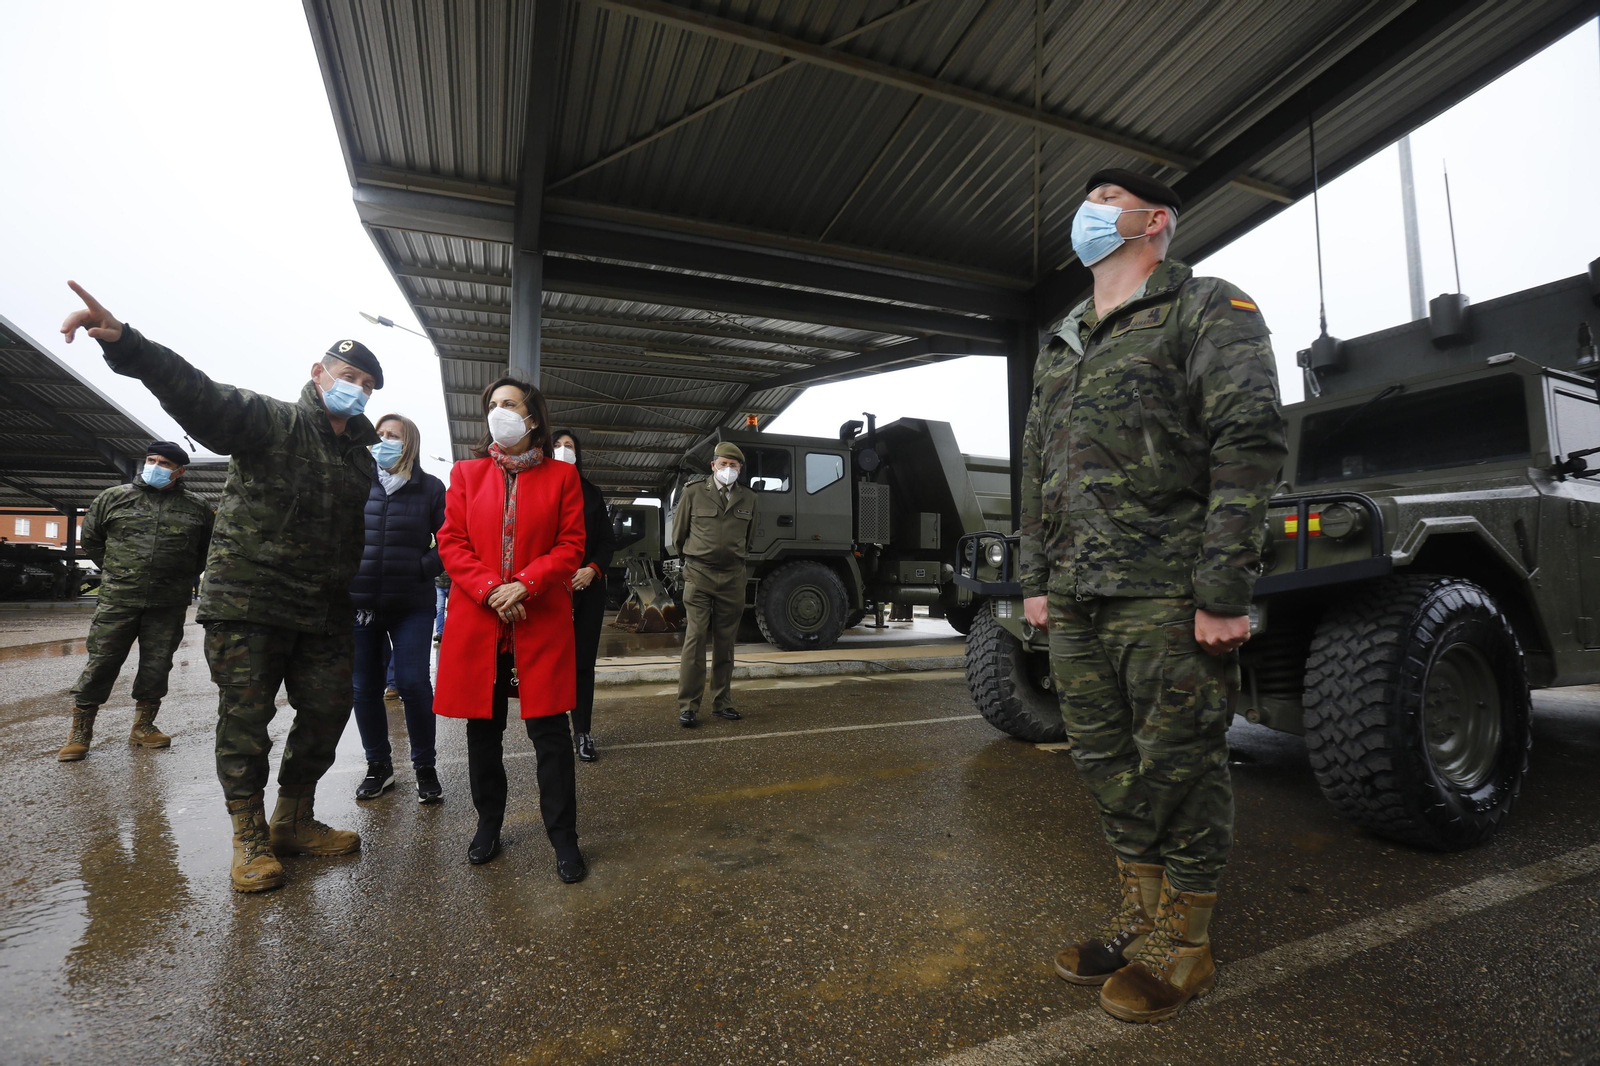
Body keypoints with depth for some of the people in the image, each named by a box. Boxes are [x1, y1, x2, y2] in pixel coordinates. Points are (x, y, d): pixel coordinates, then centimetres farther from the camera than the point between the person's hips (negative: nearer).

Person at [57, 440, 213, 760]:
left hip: (169, 606, 1)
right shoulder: (113, 498, 5)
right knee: (101, 663, 1)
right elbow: (90, 539, 17)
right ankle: (80, 731, 14)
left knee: (157, 666, 8)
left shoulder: (197, 508, 5)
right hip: (117, 601, 0)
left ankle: (143, 726, 21)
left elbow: (208, 550, 17)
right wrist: (114, 572, 11)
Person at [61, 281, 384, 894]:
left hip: (323, 614, 5)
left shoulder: (361, 456, 14)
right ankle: (250, 839, 18)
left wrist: (350, 603, 14)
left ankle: (294, 821, 27)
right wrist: (126, 345, -40)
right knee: (245, 721, 2)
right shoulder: (271, 422, -3)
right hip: (248, 603, -5)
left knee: (327, 712, 8)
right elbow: (200, 396, -22)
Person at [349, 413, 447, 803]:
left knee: (413, 683, -6)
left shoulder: (430, 487, 2)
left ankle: (425, 767, 11)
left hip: (411, 606, -2)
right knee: (365, 687, 8)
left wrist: (423, 569, -11)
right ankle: (378, 766, 25)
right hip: (360, 604, 3)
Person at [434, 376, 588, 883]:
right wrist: (490, 590, -11)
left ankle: (564, 840, 13)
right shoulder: (466, 473, 10)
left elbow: (571, 545, -1)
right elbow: (451, 541, 4)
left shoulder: (561, 475, 4)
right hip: (477, 621, 3)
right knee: (483, 730, 13)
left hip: (542, 622, -2)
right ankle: (488, 827, 33)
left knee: (550, 731, 1)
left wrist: (523, 584, -15)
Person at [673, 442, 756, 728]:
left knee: (725, 642, 8)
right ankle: (688, 707, -2)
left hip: (732, 576, 3)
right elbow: (679, 532, 9)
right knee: (695, 638, -8)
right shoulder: (693, 492, -1)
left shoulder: (748, 498, 8)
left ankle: (722, 703, 17)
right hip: (699, 574, -3)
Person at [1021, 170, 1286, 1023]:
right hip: (1076, 599, 7)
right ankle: (1139, 920, 31)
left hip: (1168, 597, -6)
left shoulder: (1208, 311, 0)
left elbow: (1249, 446, -11)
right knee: (1106, 761, 13)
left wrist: (1224, 592, -17)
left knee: (1180, 768, 4)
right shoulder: (1058, 349, 20)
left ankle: (1182, 948, 22)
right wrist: (1036, 580, 14)